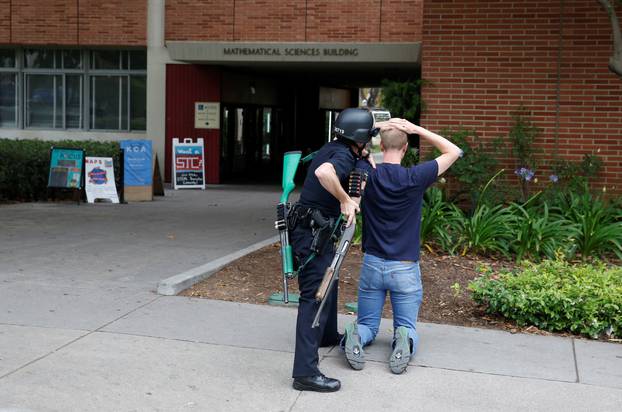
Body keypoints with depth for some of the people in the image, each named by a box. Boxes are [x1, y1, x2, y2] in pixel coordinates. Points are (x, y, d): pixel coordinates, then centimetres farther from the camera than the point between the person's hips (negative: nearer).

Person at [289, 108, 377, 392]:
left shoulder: (332, 148, 10)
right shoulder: (344, 156, -19)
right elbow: (323, 172, -41)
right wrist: (345, 200, -30)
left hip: (314, 230, 11)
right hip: (312, 233, -11)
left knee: (328, 283, 27)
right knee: (315, 295, -12)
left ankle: (328, 336, 49)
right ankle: (305, 372, -14)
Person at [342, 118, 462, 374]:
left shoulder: (366, 175, -8)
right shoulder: (415, 178, -13)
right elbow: (453, 152, -1)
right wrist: (417, 130, -7)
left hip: (372, 264, 2)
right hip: (405, 267, -2)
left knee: (367, 324, 15)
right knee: (407, 326, 12)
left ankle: (355, 336, -19)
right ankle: (404, 341, -23)